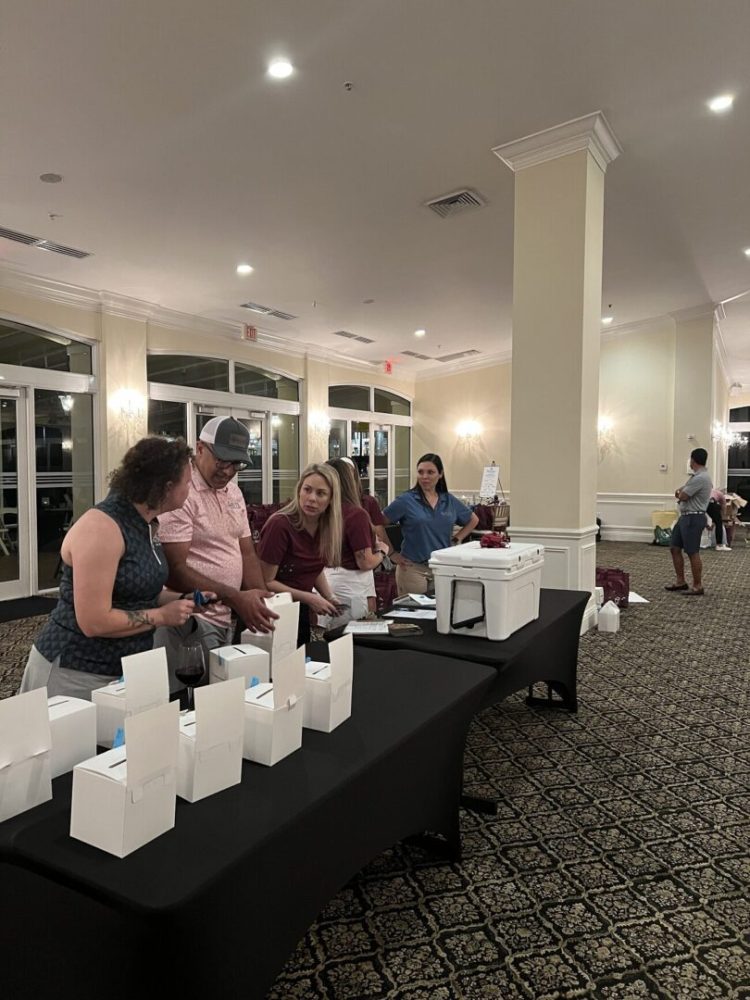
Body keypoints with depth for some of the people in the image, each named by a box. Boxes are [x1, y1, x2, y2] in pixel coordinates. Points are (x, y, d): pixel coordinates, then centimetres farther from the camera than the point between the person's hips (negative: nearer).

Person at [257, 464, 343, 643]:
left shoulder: (326, 527, -4)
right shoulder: (280, 524, -24)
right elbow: (266, 582, -19)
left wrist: (330, 598, -1)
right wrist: (309, 598, -21)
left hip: (301, 613, 7)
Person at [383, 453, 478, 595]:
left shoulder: (449, 501, 7)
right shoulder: (406, 500, -5)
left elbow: (473, 520, 22)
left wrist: (456, 540, 10)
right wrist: (392, 554, -5)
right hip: (413, 568, -4)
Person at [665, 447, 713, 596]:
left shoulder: (700, 478, -19)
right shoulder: (697, 476, 14)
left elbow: (682, 496, -16)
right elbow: (682, 494, 21)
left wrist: (681, 492, 6)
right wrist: (681, 492, -1)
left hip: (694, 518, -11)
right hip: (685, 517, 11)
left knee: (692, 553, -5)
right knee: (675, 548, 12)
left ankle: (698, 586, 3)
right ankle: (681, 582, 19)